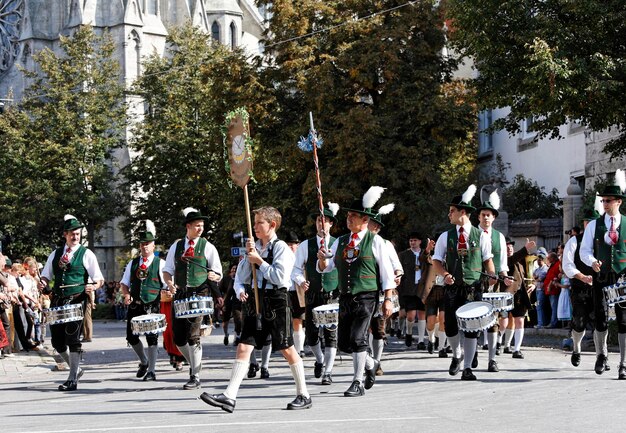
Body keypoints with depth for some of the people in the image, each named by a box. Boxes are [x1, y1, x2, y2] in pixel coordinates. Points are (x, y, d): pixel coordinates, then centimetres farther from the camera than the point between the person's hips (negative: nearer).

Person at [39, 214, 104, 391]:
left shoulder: (86, 254, 1)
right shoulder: (56, 254, 14)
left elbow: (100, 280, -1)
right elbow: (46, 275, 18)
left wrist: (93, 287, -23)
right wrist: (42, 283, -5)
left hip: (77, 301, -5)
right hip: (58, 302, 5)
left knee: (72, 339, -11)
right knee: (57, 341, 7)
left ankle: (72, 380, -7)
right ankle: (75, 369, 29)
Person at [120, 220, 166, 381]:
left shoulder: (160, 264, 0)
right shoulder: (133, 264, 13)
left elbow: (168, 286, 0)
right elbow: (124, 283, 16)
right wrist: (127, 295, -3)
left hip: (153, 307, -4)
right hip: (134, 306, 4)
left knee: (152, 338, -6)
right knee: (131, 336, 6)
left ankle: (151, 371, 2)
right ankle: (144, 362, 30)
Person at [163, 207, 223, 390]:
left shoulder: (208, 247, 3)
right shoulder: (176, 247, 12)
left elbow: (218, 274, 5)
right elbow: (167, 270, 16)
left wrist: (213, 276, -18)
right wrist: (170, 283, -5)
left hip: (199, 294, -4)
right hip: (180, 294, 4)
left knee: (193, 335, -11)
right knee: (178, 337, 4)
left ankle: (195, 377, -4)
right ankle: (194, 363, 29)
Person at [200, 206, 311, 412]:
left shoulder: (280, 248, -7)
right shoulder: (254, 247, 13)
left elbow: (280, 277, -17)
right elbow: (241, 276, 13)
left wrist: (260, 262, -12)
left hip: (276, 303, -6)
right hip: (255, 303, 6)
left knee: (287, 350, 2)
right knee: (244, 347, -4)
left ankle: (303, 395, 15)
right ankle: (229, 397, -11)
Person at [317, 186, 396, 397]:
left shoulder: (375, 241, -3)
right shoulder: (341, 241, 13)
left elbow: (387, 271, -3)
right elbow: (325, 268, 16)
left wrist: (388, 299, -8)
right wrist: (322, 259, -8)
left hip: (366, 297, -6)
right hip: (345, 298, 6)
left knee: (358, 338, -13)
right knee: (343, 343, 7)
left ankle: (358, 383, -4)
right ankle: (370, 364, 33)